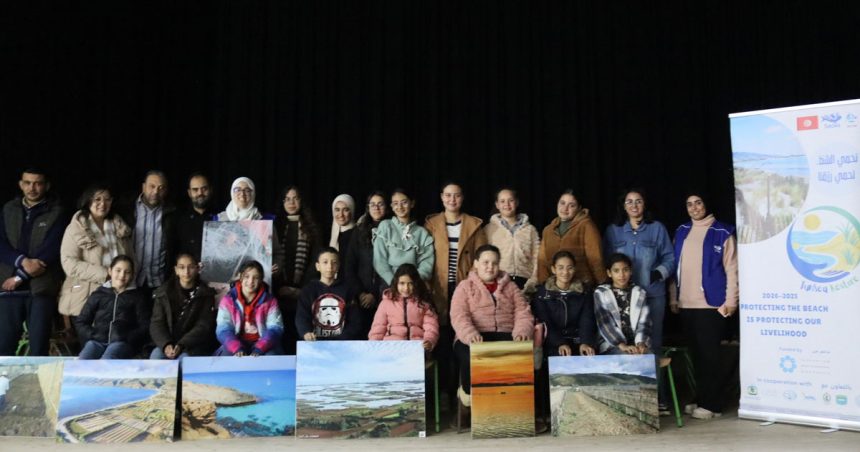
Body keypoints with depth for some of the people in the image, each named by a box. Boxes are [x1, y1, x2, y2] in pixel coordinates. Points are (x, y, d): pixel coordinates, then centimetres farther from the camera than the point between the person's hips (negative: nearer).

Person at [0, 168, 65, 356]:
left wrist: (19, 277, -10)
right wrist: (23, 261, -15)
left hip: (41, 288, -3)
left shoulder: (56, 213, 2)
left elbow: (51, 250, -7)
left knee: (39, 348, 1)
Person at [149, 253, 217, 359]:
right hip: (167, 343, 2)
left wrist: (182, 345, -20)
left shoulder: (205, 294, 2)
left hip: (194, 345, -2)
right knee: (156, 355, -28)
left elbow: (203, 326, -5)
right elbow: (157, 323, 1)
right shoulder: (163, 292, 7)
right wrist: (166, 344, -18)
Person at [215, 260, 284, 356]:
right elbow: (223, 330, -7)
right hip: (237, 344, 0)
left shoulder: (270, 301, 2)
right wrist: (237, 349, -25)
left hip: (262, 344, 0)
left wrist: (258, 350, -25)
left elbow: (275, 328, -8)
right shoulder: (228, 300, 2)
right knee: (226, 357, -29)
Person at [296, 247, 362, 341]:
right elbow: (301, 317, -4)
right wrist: (306, 332, -24)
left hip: (341, 341, 0)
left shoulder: (347, 289, 7)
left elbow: (355, 321, 7)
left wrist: (345, 338, -9)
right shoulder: (308, 289, 5)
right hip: (315, 341, 0)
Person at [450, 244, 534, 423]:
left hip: (504, 336, 2)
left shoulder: (510, 286, 20)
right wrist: (470, 334, -28)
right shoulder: (465, 287, 10)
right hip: (474, 338, -2)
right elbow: (459, 316, -6)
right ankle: (468, 395, -5)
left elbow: (523, 313, 8)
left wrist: (521, 332, -16)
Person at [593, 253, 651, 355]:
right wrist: (622, 345, -21)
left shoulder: (639, 292, 13)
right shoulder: (601, 292, 3)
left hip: (636, 344, 3)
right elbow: (604, 323, -8)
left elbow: (644, 322, 4)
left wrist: (641, 343, -16)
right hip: (611, 345, -3)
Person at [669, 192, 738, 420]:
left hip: (711, 304, -5)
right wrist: (673, 298, 12)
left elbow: (731, 269, -6)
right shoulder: (682, 232, 13)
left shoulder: (722, 232, -3)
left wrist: (730, 301, -11)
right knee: (697, 354, 11)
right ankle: (701, 399, 21)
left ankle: (712, 404, 6)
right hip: (686, 305, 5)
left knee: (710, 355, -2)